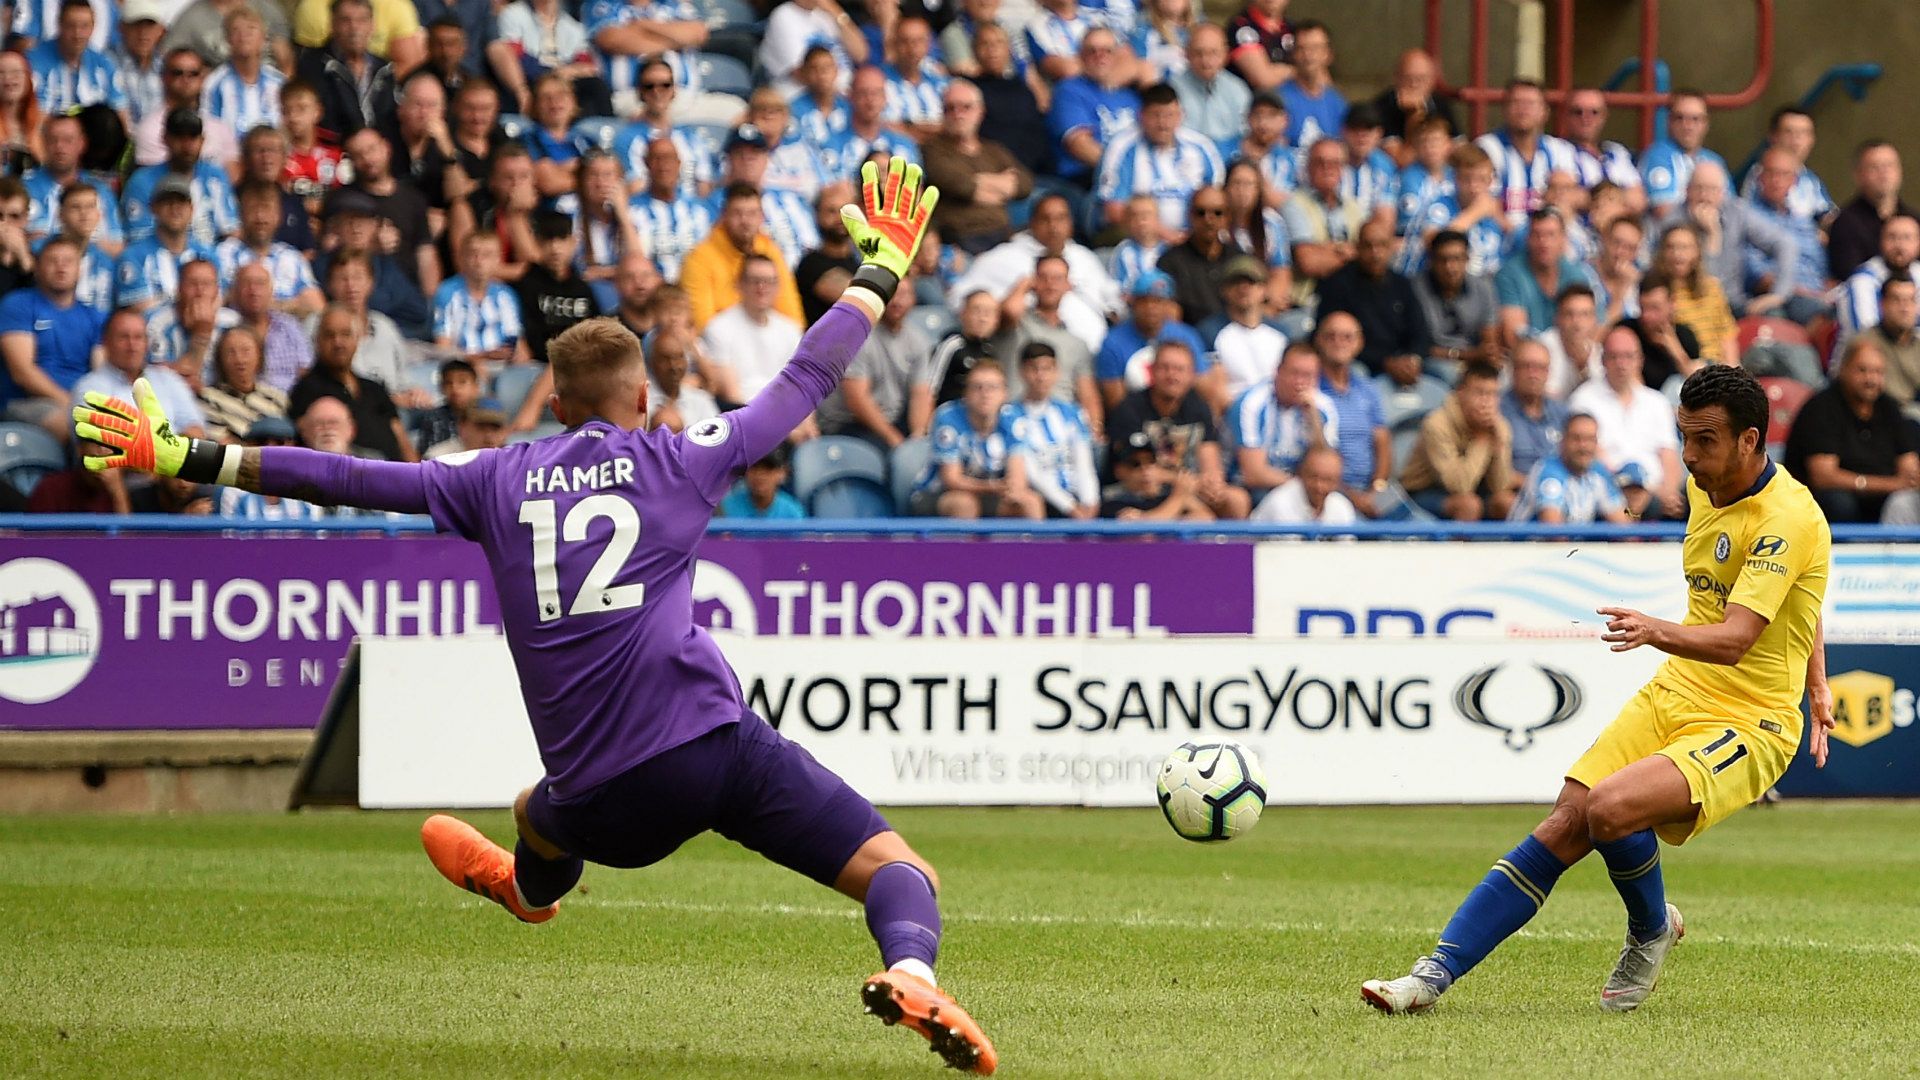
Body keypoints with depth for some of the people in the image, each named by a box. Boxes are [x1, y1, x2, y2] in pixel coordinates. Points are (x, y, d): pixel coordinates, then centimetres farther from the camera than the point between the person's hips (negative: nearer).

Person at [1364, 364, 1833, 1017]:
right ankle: (1435, 975, -10)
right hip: (1674, 695, 7)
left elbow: (1735, 640, -30)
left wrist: (1657, 632, -48)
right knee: (1562, 829, -9)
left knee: (1610, 807, -29)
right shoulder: (1706, 487, 7)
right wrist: (1814, 683, 23)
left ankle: (1653, 929, 1)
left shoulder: (1787, 520, -19)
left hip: (1749, 725, -7)